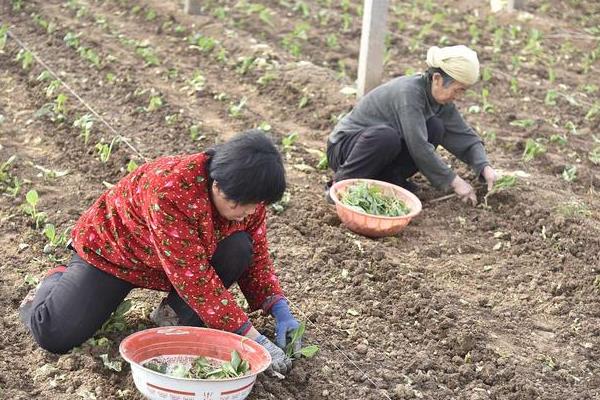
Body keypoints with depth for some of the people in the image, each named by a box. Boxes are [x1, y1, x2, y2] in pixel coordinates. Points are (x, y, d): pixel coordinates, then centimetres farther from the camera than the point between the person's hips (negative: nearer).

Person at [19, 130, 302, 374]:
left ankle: (176, 313, -5)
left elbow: (257, 257, -4)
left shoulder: (248, 195, -18)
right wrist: (250, 336, -36)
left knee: (238, 249, -25)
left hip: (185, 258, 5)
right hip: (111, 249, -5)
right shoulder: (170, 189, -40)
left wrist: (281, 311, -20)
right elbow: (193, 276, -39)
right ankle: (56, 282, 15)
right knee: (55, 335, -20)